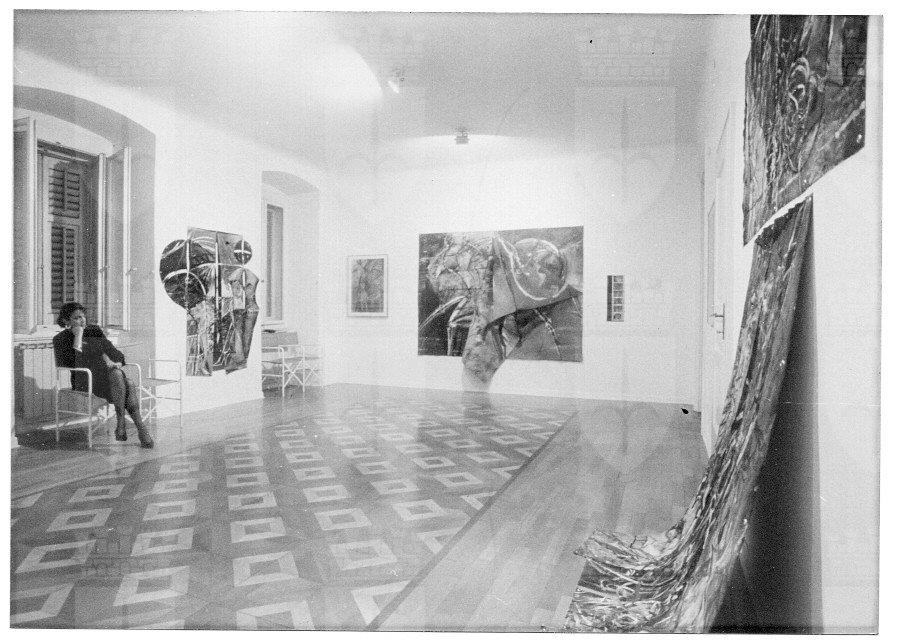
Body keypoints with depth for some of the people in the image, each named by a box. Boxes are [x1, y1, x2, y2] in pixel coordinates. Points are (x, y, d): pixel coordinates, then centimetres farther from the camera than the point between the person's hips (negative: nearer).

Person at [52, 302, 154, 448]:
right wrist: (78, 337, -11)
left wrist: (117, 362, -8)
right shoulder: (61, 339, 5)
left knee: (130, 385, -31)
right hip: (84, 380, -4)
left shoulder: (94, 330, 18)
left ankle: (141, 429, -36)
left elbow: (115, 353, 16)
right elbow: (71, 363, -12)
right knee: (116, 375, -37)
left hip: (108, 373, 4)